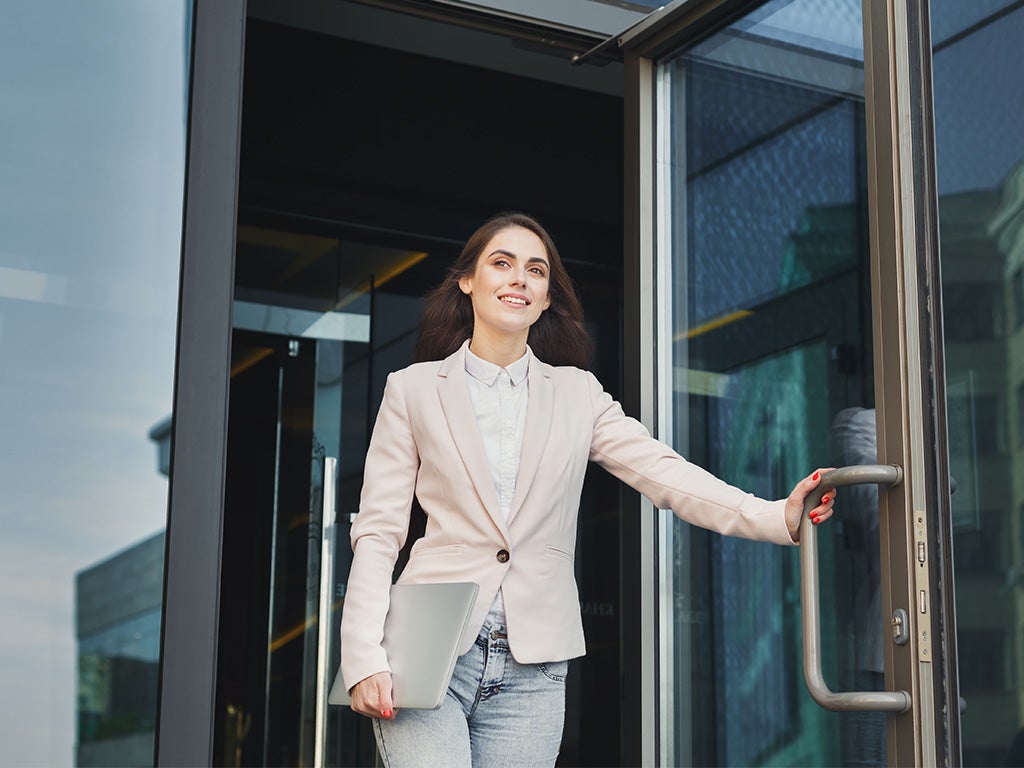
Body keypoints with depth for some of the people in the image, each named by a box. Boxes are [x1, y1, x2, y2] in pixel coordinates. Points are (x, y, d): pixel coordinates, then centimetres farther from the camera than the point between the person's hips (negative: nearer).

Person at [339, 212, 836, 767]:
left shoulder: (578, 395, 12)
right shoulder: (413, 390, 7)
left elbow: (663, 473, -1)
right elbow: (377, 532, 3)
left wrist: (778, 515, -18)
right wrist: (366, 658, -9)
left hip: (530, 668, 2)